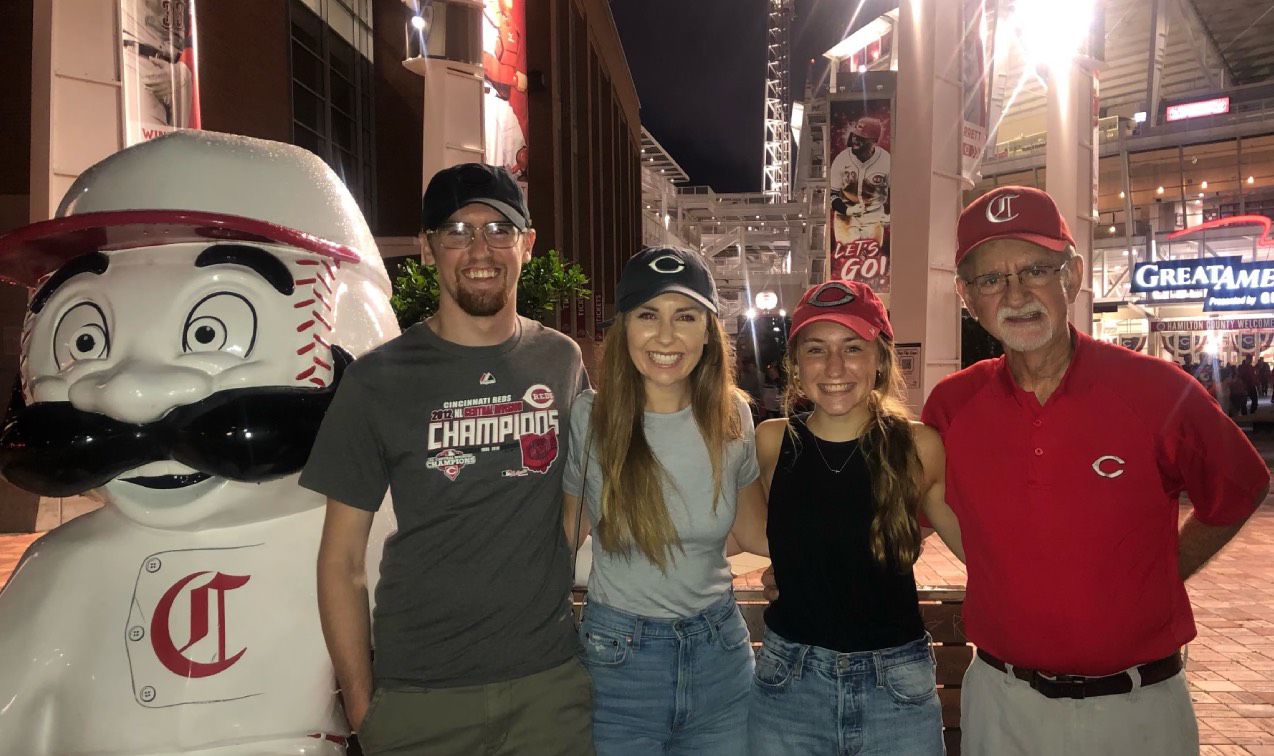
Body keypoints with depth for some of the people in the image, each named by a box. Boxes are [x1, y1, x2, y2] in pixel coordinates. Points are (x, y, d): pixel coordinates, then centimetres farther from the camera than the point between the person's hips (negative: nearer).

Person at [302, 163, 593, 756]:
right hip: (418, 695, -1)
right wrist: (360, 702, -5)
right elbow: (341, 559, -3)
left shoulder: (562, 361, 1)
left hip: (550, 683, 2)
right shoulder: (378, 379, -6)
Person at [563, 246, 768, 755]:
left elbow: (754, 534, 7)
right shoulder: (588, 418, -14)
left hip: (720, 653, 3)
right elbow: (563, 537, -2)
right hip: (616, 656, -2)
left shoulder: (731, 415, -6)